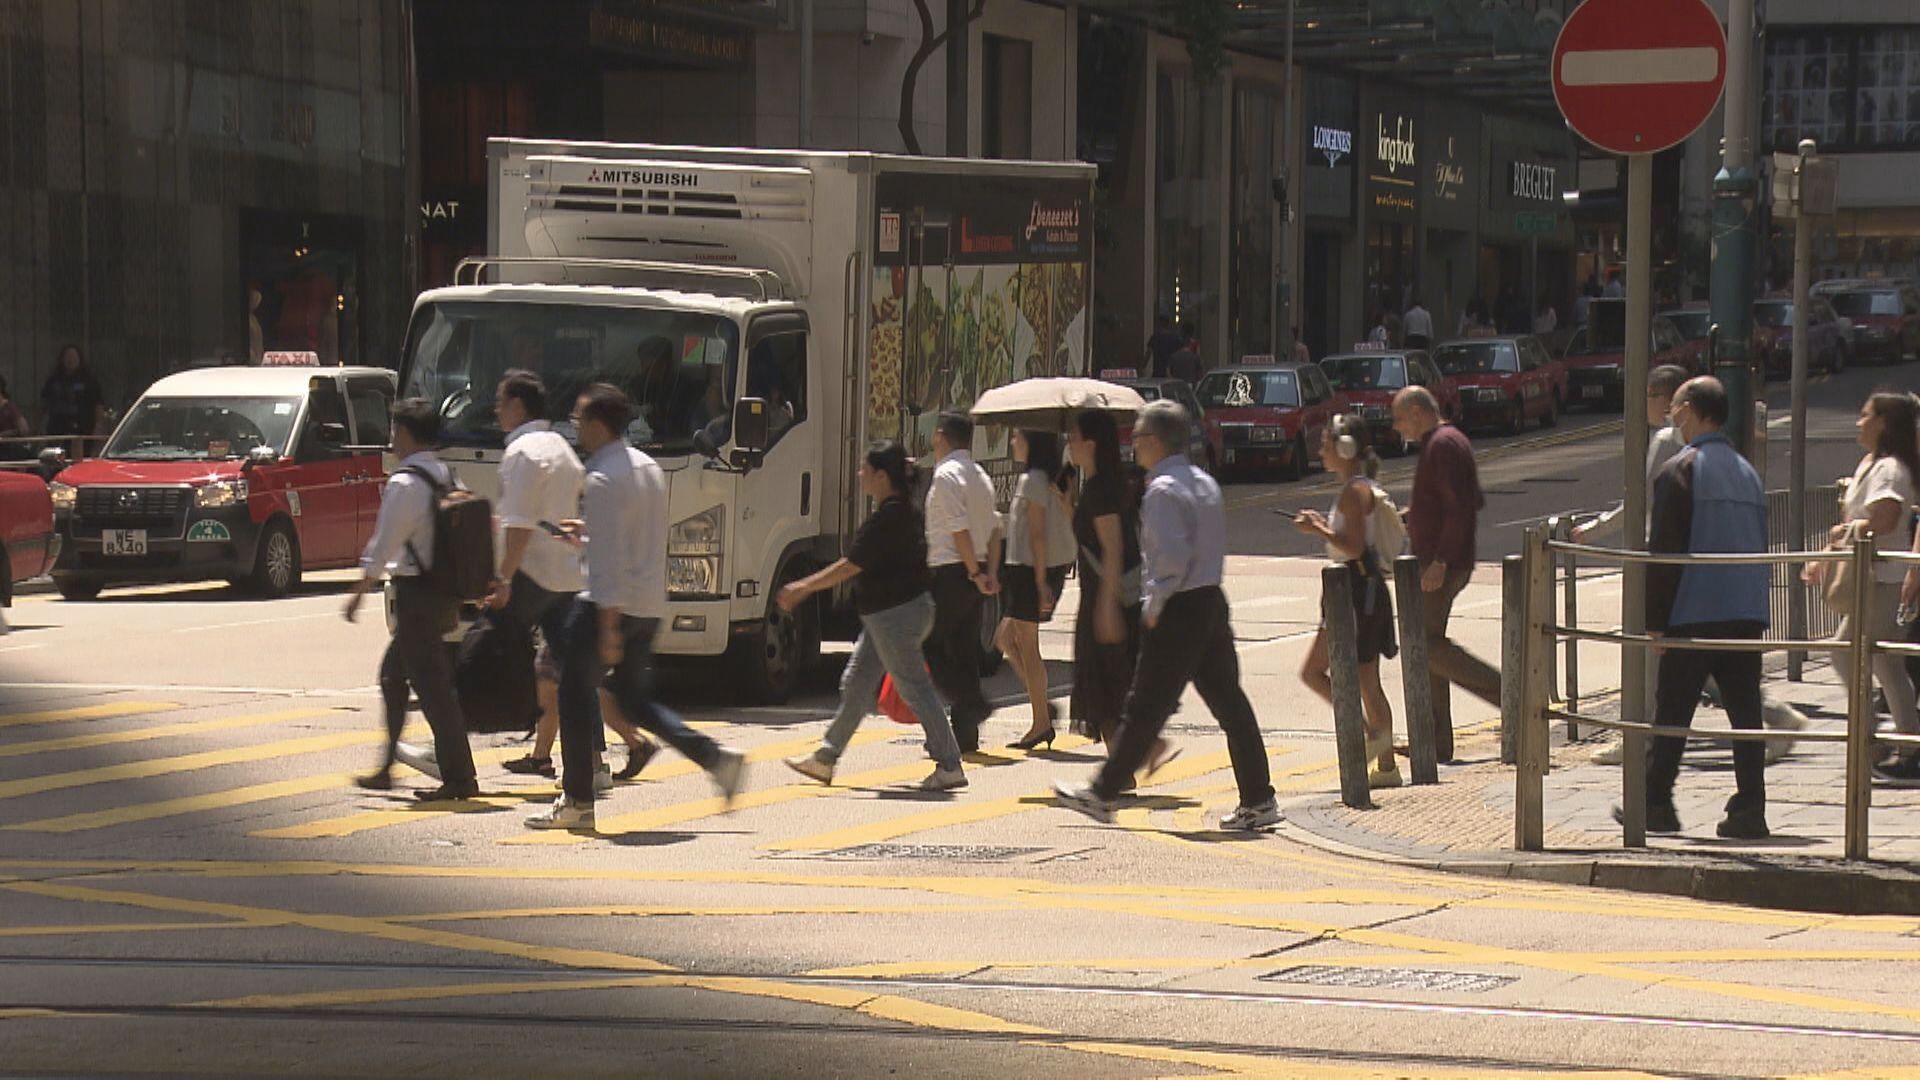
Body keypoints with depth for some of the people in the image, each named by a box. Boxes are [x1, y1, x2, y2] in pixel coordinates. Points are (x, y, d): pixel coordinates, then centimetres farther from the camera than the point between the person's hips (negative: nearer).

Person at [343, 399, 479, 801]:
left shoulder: (405, 484, -16)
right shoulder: (446, 477, 10)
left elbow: (384, 544, -16)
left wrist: (360, 591, -8)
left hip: (417, 594, -9)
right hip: (447, 593, 9)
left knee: (432, 685, -6)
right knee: (393, 673, 20)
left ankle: (459, 778, -5)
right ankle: (386, 767, 27)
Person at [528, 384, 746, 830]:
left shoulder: (602, 480, -16)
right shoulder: (648, 467, 12)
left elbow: (608, 559, -21)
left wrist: (607, 627, -23)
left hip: (611, 603, -9)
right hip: (651, 605, 9)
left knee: (576, 695, 3)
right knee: (634, 697, 17)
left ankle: (577, 802, 6)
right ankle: (716, 757, 4)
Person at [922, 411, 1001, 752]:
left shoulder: (947, 474, -12)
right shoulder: (979, 476, 15)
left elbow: (960, 529, -19)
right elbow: (994, 528, 12)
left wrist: (975, 573, -17)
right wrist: (990, 572, 7)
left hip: (951, 572, -9)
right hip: (974, 575, 9)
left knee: (930, 644, -2)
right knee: (965, 649, 10)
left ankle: (971, 703, -15)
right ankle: (965, 732, 10)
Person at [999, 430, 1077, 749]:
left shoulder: (1033, 480, -14)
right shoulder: (1055, 478, 13)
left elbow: (1037, 534, -19)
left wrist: (1040, 582, -21)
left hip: (1031, 569, -10)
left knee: (1026, 645, -3)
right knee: (1006, 638, 17)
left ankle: (1041, 724, -1)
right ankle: (1042, 705, 12)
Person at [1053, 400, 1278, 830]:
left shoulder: (1163, 490, -15)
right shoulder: (1204, 482, 14)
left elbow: (1173, 553, -25)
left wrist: (1154, 605, -14)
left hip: (1177, 613, -9)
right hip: (1212, 601, 9)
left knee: (1145, 709, -1)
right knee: (1229, 703, 8)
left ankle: (1103, 794, 9)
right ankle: (1259, 801, 7)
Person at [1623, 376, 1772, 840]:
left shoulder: (1679, 471, -7)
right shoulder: (1747, 472, 14)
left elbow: (1664, 551, -10)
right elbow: (1760, 545, 17)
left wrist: (1654, 619, -6)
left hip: (1694, 613, -5)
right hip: (1746, 613, 6)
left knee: (1672, 712, 3)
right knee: (1745, 711, 3)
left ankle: (1655, 801, 8)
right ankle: (1749, 809, -1)